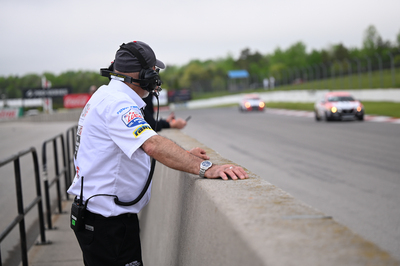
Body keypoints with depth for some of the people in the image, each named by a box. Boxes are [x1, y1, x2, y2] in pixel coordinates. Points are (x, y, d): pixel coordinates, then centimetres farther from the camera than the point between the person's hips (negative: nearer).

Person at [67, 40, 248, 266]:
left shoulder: (106, 95, 12)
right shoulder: (117, 103, -21)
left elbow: (140, 145, 19)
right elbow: (153, 145, -37)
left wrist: (184, 154, 13)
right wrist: (204, 168, -42)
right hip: (106, 221, -11)